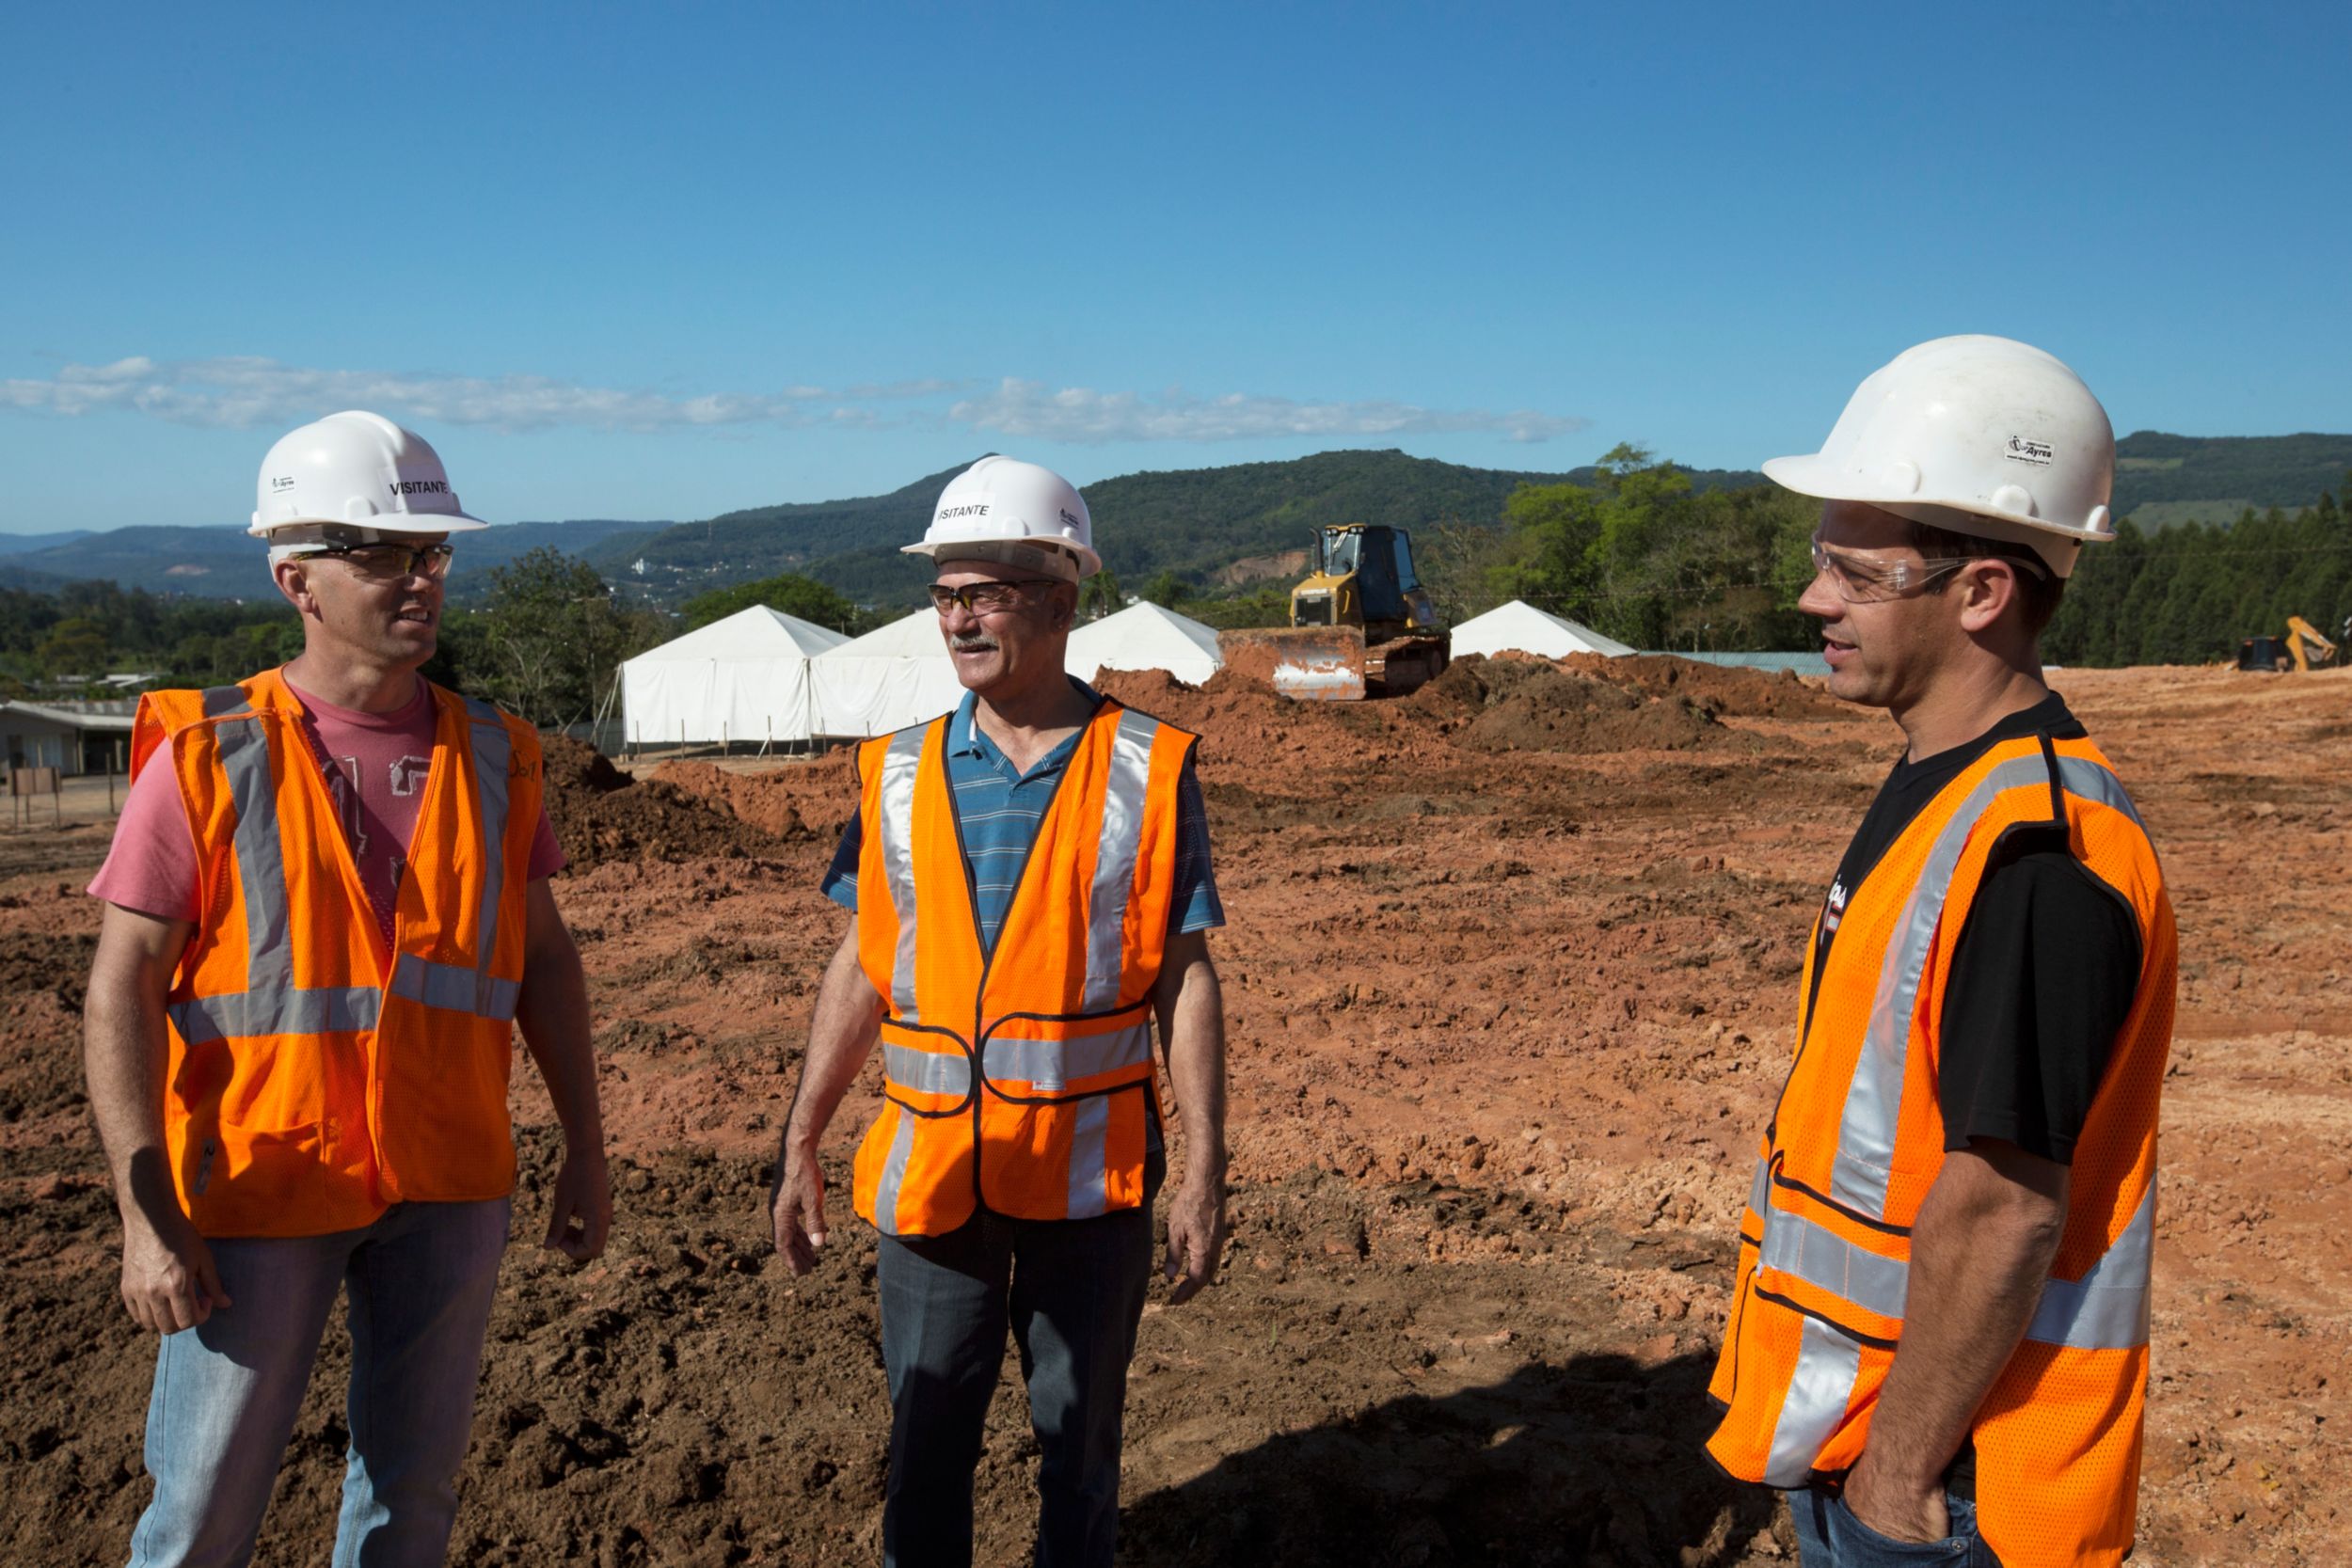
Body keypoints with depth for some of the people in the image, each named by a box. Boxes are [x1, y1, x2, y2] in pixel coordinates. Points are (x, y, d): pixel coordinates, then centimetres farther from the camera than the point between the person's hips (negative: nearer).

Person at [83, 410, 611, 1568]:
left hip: (447, 1187, 3)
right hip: (261, 1188, -3)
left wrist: (585, 1151, 8)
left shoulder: (489, 756, 3)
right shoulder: (207, 758, -7)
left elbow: (543, 960, 9)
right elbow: (122, 992, -8)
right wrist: (146, 1213, -14)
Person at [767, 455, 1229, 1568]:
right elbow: (862, 969, 7)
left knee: (1079, 1438, 13)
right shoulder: (899, 774, 3)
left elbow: (1185, 979, -4)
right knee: (925, 1438, 12)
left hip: (1090, 1174, -2)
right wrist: (800, 1148, 4)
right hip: (932, 1172, 2)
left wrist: (1205, 1174, -6)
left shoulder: (1148, 770, -5)